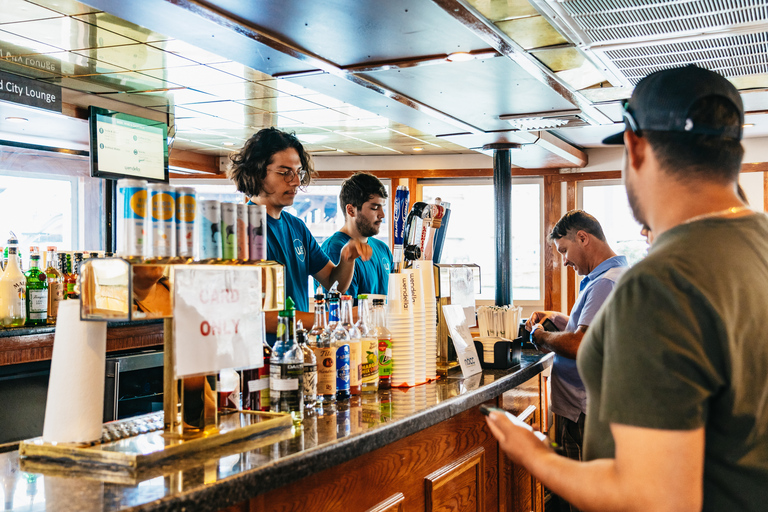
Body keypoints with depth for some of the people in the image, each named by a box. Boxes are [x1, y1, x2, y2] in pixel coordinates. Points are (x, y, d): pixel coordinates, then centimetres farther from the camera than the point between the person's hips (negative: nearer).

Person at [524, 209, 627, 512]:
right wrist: (556, 318, 17)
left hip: (583, 414, -10)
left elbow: (581, 345, -29)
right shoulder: (618, 275, 16)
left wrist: (540, 337, -12)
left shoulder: (605, 283, -19)